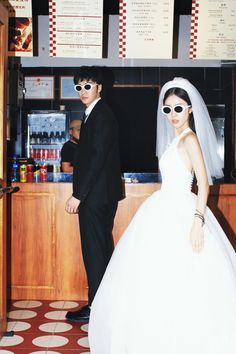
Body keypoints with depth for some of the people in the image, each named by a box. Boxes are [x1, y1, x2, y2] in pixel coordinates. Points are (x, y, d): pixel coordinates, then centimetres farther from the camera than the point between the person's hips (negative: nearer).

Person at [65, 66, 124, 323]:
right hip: (101, 193, 10)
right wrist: (80, 193, 17)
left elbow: (97, 158, -21)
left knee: (94, 250, -3)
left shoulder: (101, 116, -14)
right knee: (102, 249, 16)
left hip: (96, 195, -10)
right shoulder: (98, 114, 16)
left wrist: (78, 195, -21)